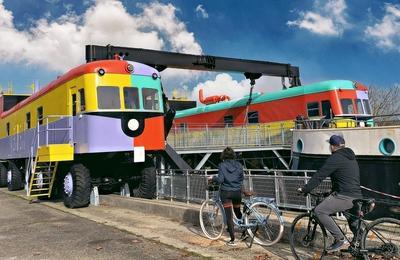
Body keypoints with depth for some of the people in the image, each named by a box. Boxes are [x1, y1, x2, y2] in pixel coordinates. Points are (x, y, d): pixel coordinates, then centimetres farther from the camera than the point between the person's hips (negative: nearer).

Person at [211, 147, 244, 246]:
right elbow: (241, 179, 9)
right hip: (237, 192, 3)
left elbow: (220, 180, -16)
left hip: (226, 193, -3)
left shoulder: (222, 165, -9)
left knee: (229, 215, 1)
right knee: (238, 211, 25)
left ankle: (232, 239, 3)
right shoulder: (239, 165, 1)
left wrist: (213, 178, 3)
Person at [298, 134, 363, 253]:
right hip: (357, 197, 10)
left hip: (345, 197, -10)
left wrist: (305, 189, -5)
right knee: (353, 223, 27)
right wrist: (333, 192, 38)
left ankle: (340, 239, -13)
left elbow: (319, 176, -12)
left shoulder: (335, 158, -8)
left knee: (319, 211, -13)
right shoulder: (351, 157, 21)